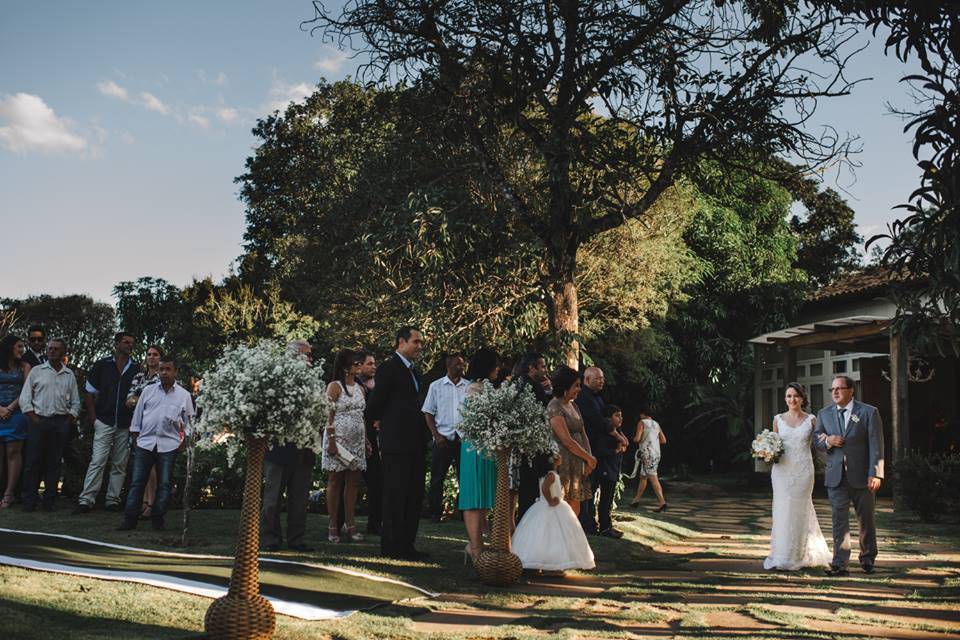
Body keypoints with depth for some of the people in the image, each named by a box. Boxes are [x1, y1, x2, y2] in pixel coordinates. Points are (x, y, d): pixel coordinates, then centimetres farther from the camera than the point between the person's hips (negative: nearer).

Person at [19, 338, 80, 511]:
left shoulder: (70, 375, 13)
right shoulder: (36, 371, 7)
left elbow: (75, 403, 15)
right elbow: (24, 399, 3)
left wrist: (69, 421, 3)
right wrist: (34, 419, -6)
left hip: (61, 423, 2)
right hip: (39, 421, -1)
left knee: (54, 463, 2)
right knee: (33, 462, -4)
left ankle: (49, 500, 7)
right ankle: (29, 501, 2)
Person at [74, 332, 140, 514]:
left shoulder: (137, 369, 8)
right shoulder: (102, 365, 5)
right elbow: (90, 393, 8)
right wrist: (92, 416, 1)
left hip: (126, 424, 2)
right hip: (104, 421, -2)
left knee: (120, 464, 6)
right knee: (97, 461, -9)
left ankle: (112, 500, 13)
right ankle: (86, 500, -8)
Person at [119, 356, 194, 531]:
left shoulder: (184, 395, 5)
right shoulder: (148, 391, 8)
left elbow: (188, 422, 10)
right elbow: (137, 415, 11)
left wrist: (184, 440, 1)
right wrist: (135, 438, 8)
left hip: (169, 445, -1)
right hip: (145, 442, 1)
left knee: (164, 484, 0)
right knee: (137, 482, -1)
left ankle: (157, 519, 10)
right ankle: (130, 519, 3)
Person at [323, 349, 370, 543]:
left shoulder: (359, 388, 15)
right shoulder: (335, 386, -4)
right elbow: (328, 416, -9)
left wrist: (366, 441, 12)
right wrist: (331, 441, -17)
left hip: (357, 440, 6)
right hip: (338, 438, -6)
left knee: (353, 482, 5)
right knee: (335, 481, 0)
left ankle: (350, 525, 10)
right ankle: (333, 526, 5)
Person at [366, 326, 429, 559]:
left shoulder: (413, 372, 19)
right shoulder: (388, 369, -9)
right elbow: (375, 406, -10)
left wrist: (424, 436, 15)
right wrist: (385, 424, 4)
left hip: (416, 444, 9)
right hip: (396, 444, -9)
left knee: (414, 497, 11)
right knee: (396, 496, -3)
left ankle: (406, 545, 18)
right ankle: (392, 547, 3)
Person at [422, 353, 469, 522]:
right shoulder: (436, 386, 5)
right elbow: (428, 413, 5)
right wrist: (437, 436, -4)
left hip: (464, 437, 1)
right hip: (443, 437, -1)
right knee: (437, 478, 3)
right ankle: (435, 513, 12)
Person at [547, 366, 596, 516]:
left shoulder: (573, 405, 15)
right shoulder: (555, 407, -11)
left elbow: (583, 435, 14)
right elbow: (567, 441, -15)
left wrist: (589, 458, -1)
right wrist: (589, 458, -6)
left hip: (578, 463, 8)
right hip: (563, 463, -8)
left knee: (575, 510, 8)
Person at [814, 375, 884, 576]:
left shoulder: (869, 413, -3)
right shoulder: (824, 414, 8)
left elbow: (876, 445, -7)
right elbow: (816, 439, 15)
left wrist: (875, 474, -14)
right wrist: (827, 441, -9)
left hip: (862, 476, -2)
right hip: (836, 476, 2)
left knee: (866, 520, 11)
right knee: (839, 520, -2)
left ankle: (868, 559, 29)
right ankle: (839, 564, -2)